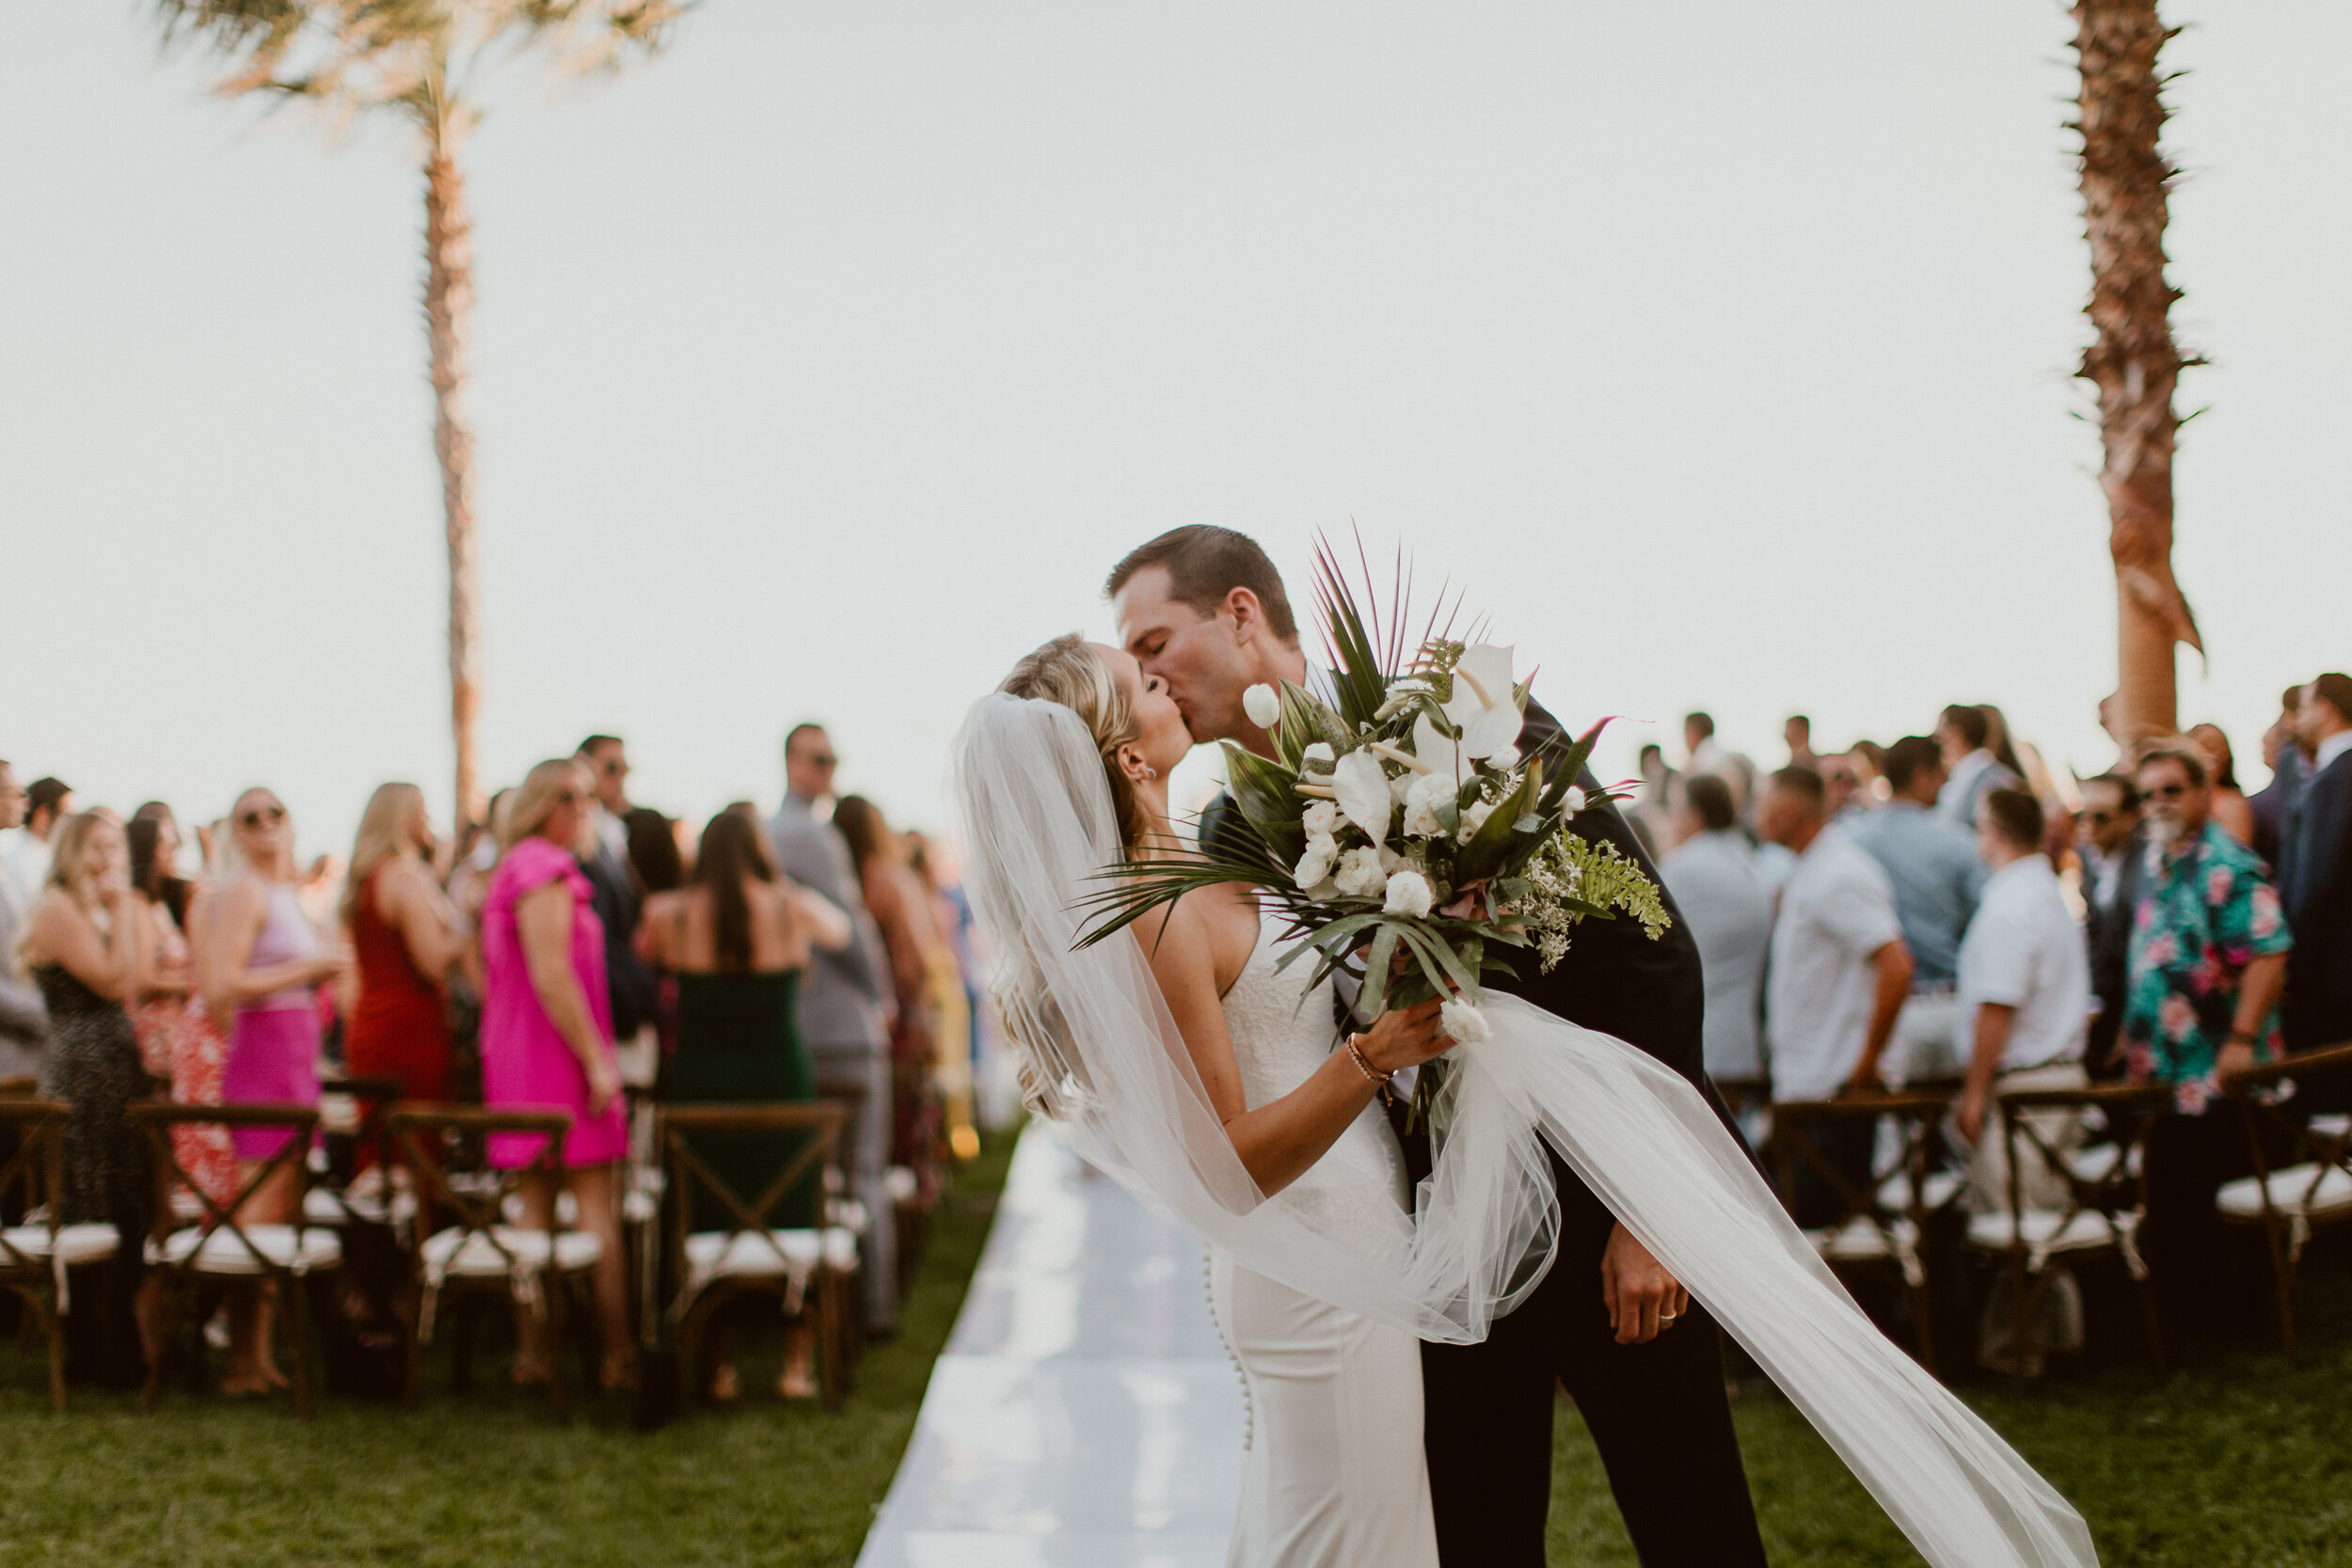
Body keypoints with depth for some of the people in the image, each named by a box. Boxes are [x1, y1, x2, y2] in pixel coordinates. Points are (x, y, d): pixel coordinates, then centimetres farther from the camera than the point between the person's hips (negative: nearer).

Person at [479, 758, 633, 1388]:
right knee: (598, 1206, -6)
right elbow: (551, 974, -22)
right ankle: (619, 1355, -6)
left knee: (534, 1205, 10)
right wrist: (596, 1059, -20)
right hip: (557, 1054, -10)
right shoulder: (545, 870, -14)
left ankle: (534, 1353, 12)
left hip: (517, 1060, 10)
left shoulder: (514, 866, 18)